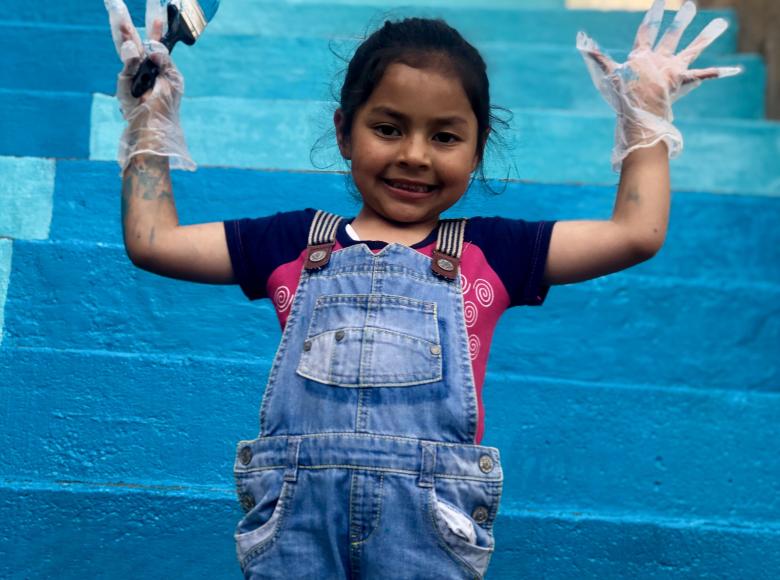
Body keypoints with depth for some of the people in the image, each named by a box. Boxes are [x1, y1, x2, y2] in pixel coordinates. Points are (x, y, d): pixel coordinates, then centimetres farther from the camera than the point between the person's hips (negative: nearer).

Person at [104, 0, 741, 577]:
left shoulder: (491, 251, 15)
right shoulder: (294, 241, 17)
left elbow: (637, 233, 14)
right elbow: (151, 242, 18)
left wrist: (646, 119, 19)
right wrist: (151, 124, 23)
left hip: (427, 511, 0)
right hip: (297, 503, 1)